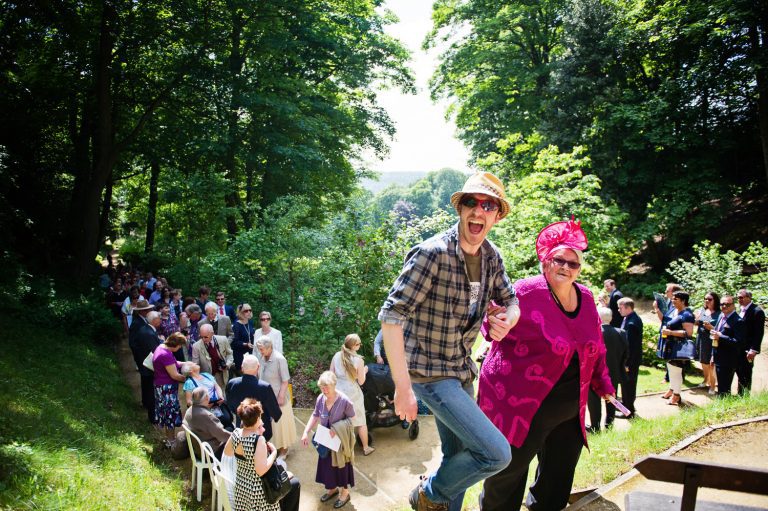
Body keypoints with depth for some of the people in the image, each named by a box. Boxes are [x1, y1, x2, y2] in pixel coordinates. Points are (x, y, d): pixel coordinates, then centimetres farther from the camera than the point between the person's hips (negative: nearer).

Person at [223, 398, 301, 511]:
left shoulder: (236, 434, -10)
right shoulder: (258, 440, -31)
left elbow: (227, 452, 9)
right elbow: (261, 470, -34)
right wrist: (274, 452, -19)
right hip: (259, 490, -7)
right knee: (295, 483, 17)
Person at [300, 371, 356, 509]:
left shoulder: (344, 401, -27)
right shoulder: (320, 399, -14)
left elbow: (351, 418, -15)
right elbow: (315, 416, -1)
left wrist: (337, 428, -24)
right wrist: (306, 432, -7)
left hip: (340, 439, -4)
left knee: (341, 464, 12)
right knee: (327, 463, 19)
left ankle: (345, 493, 33)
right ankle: (332, 488, 44)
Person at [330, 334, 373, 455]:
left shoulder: (337, 356, -7)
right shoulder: (358, 360, -17)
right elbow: (361, 381, -9)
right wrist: (364, 371, 8)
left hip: (338, 392, 3)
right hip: (353, 394, -3)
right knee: (360, 422, 14)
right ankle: (366, 448, 26)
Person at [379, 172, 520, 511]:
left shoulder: (491, 257, 0)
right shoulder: (432, 254, -23)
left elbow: (510, 301, 15)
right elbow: (391, 316, -25)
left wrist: (507, 321, -10)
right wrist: (403, 388, -26)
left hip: (463, 371, 8)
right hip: (430, 373, -8)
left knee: (460, 457, 19)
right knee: (496, 454, -14)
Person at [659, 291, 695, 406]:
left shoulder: (686, 315, -19)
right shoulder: (675, 311, 9)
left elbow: (688, 333, -26)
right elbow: (664, 320, 23)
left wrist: (670, 332, -26)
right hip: (671, 346, 9)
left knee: (676, 370, 1)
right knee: (671, 368, 20)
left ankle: (676, 395, 13)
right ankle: (672, 389, 35)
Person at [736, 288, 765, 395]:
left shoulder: (757, 311, -14)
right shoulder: (741, 309, 10)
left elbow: (759, 333, -17)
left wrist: (753, 350, -20)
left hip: (747, 350, -7)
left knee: (745, 375, 2)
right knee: (739, 371, 14)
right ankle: (740, 395, 26)